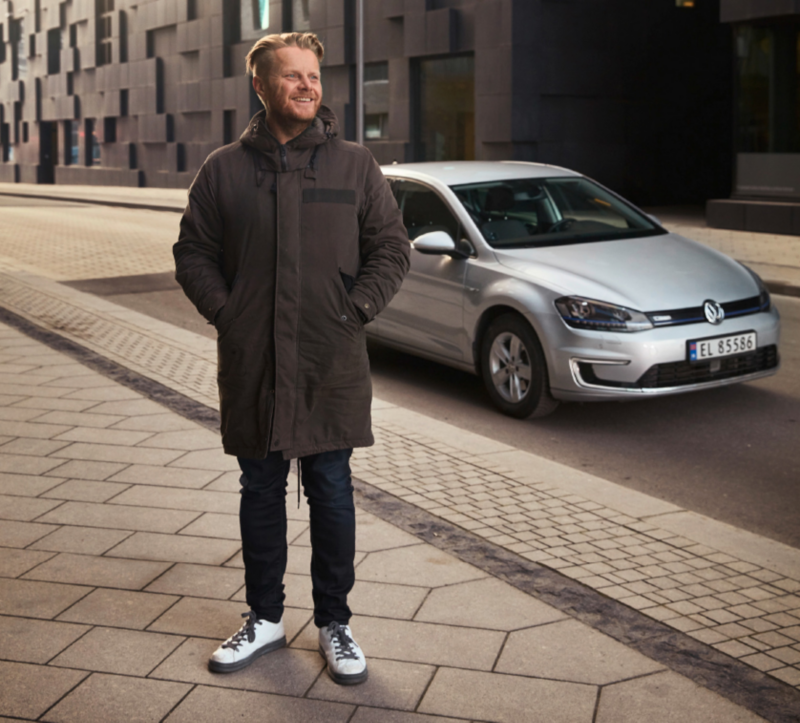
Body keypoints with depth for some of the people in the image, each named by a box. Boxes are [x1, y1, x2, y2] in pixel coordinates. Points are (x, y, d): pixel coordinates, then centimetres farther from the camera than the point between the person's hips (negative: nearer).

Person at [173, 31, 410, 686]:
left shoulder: (355, 166, 3)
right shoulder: (225, 169, 5)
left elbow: (391, 249, 4)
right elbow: (193, 252, 9)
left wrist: (355, 312, -7)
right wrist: (225, 312, -4)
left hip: (332, 366, -1)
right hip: (251, 364, 1)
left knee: (331, 492, 6)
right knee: (261, 492, 12)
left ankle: (335, 621, 21)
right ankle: (265, 618, 27)